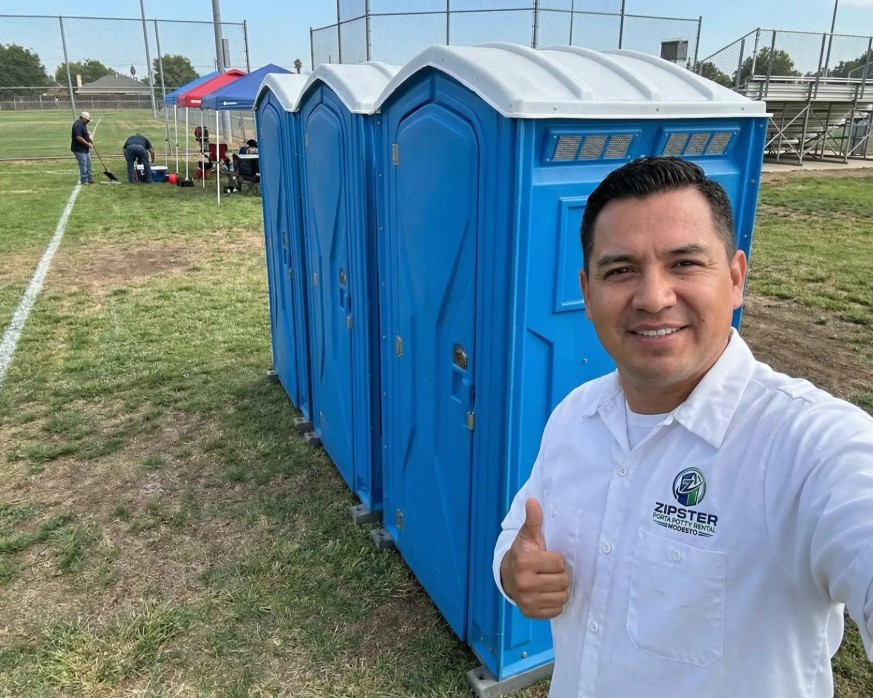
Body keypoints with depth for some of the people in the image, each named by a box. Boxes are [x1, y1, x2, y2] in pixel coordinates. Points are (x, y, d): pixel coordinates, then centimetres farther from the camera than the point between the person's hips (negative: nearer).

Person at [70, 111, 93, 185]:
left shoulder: (83, 124, 11)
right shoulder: (77, 125, -21)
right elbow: (79, 138, -29)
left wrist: (90, 139, 10)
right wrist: (88, 144, -23)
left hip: (85, 149, 11)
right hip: (79, 149, -11)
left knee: (88, 164, 17)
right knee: (83, 165, -6)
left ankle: (89, 179, 25)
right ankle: (84, 181, 0)